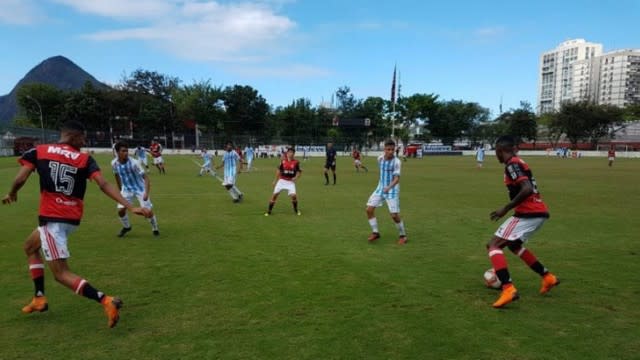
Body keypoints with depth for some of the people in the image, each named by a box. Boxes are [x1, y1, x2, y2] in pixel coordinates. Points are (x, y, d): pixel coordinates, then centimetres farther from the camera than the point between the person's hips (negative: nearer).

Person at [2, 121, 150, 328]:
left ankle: (105, 300, -21)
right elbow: (104, 185, -11)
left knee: (61, 273, -3)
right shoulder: (85, 159, 2)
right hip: (72, 219, 5)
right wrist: (130, 207, -17)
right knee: (30, 247, 31)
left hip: (51, 218, -4)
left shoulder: (38, 151, 1)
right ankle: (39, 298, 32)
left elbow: (20, 179, -6)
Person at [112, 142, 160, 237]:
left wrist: (146, 193, -38)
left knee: (148, 211, -9)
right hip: (126, 189, 4)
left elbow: (145, 177, -26)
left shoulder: (134, 163, -27)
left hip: (140, 189, -4)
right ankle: (126, 227, 24)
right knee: (120, 210, -6)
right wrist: (120, 190, 16)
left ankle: (155, 229, 17)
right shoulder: (114, 163, -13)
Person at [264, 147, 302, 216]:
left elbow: (299, 172, 1)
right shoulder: (283, 161, 1)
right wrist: (275, 181, 9)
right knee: (274, 194, -4)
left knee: (293, 195, -16)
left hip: (290, 182, -1)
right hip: (282, 181, 1)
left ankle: (296, 210, 9)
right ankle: (269, 211, 8)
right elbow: (279, 171, 9)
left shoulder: (296, 162, -3)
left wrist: (296, 177, -19)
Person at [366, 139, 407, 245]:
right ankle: (375, 232, 10)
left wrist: (389, 187, -41)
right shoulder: (380, 158, -1)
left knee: (394, 215, -9)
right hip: (380, 188, 5)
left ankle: (403, 235, 15)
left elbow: (397, 178, -23)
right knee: (369, 209, -6)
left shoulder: (396, 162, -18)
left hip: (392, 190, -5)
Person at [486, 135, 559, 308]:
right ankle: (548, 277, 33)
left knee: (493, 245, -7)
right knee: (514, 244, 30)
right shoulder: (518, 162, 17)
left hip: (529, 214, -9)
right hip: (538, 212, 9)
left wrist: (506, 208, -19)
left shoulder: (512, 164, -11)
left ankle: (508, 289, -21)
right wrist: (509, 208, 22)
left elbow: (527, 189, -24)